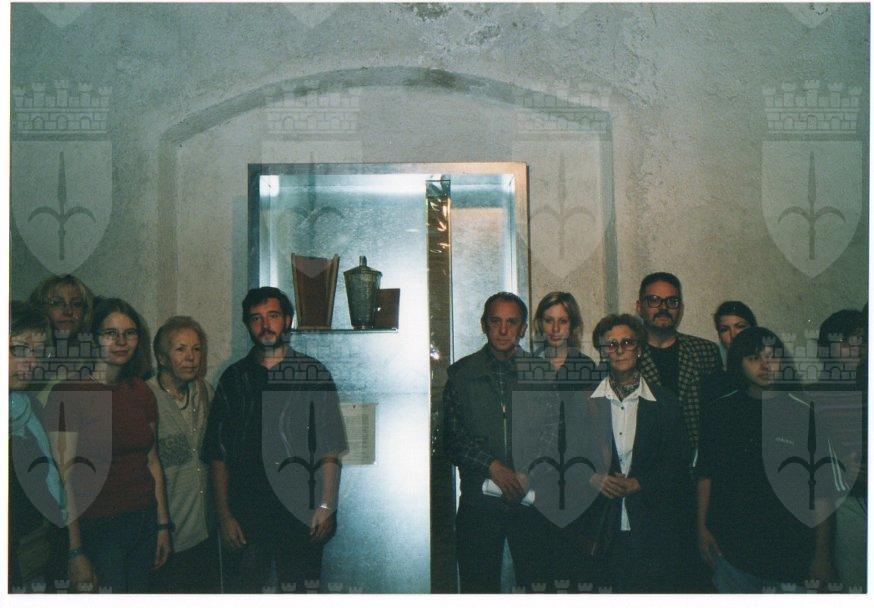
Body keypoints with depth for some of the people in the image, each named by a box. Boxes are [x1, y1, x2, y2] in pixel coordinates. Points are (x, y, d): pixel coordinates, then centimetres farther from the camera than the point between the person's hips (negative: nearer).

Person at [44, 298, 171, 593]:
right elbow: (64, 479, -16)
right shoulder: (68, 392, -13)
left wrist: (163, 525, 11)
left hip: (144, 522, 6)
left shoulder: (140, 391, 7)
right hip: (98, 529, -6)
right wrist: (76, 552, -18)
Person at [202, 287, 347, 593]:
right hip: (246, 510, 2)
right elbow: (217, 454, 8)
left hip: (300, 508, -1)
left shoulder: (314, 373, 3)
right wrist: (224, 515, 2)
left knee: (296, 588, 3)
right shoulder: (234, 378, 9)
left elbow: (330, 447, -1)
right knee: (244, 590, 5)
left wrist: (326, 505, -9)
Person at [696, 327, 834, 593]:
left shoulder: (804, 412, -3)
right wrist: (702, 528, 4)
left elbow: (820, 491, -2)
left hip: (790, 549, -1)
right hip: (731, 547, 1)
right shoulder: (721, 411, 2)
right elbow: (705, 474, 7)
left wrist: (821, 554, -3)